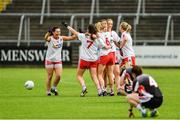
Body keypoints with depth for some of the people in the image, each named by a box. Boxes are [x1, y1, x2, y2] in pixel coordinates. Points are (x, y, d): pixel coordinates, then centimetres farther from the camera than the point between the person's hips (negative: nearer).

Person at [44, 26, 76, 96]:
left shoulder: (61, 38, 1)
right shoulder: (50, 38, -13)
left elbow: (71, 38, 1)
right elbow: (46, 38, -36)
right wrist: (48, 33, -59)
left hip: (58, 60, 4)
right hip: (49, 60, -4)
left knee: (58, 75, -9)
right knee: (49, 77, 1)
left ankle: (54, 88, 14)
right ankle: (48, 91, 14)